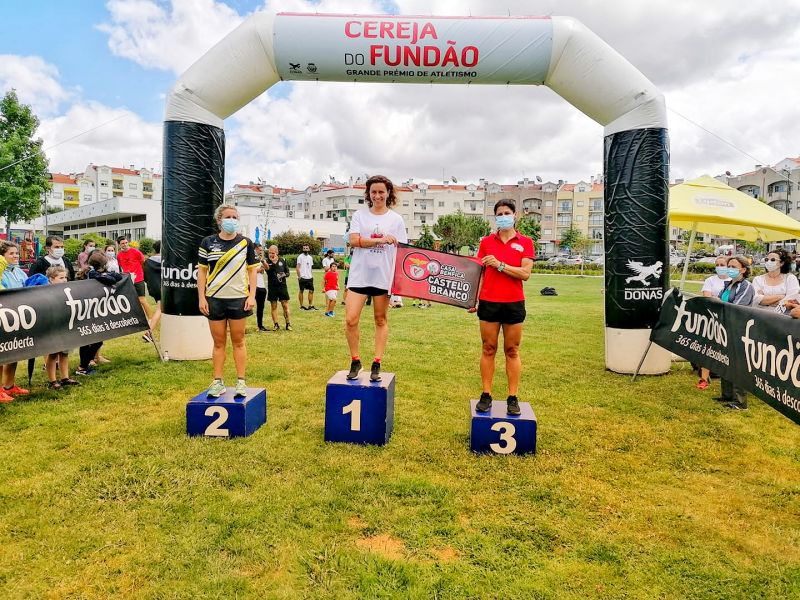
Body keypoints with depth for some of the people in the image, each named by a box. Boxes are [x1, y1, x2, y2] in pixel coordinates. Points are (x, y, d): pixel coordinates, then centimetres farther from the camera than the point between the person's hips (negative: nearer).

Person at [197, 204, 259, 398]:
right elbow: (202, 271, 4)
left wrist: (252, 295, -5)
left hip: (239, 299, 0)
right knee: (218, 342, 8)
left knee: (238, 341, 6)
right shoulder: (208, 242, 2)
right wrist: (201, 297, -2)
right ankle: (218, 382, 15)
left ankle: (241, 382, 13)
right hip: (215, 299, 1)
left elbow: (252, 270, 4)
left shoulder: (246, 243, 2)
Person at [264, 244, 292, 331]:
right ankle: (276, 325, 15)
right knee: (274, 306, 6)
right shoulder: (267, 261, -4)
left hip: (282, 286, 1)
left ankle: (288, 324, 12)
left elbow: (288, 272, 11)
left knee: (285, 306, 2)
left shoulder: (282, 261, 4)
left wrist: (284, 274, -11)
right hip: (272, 287, -1)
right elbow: (267, 267, -28)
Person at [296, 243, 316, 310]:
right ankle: (301, 306, 9)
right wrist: (299, 276, -13)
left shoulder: (310, 257, 13)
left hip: (309, 277, 6)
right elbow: (297, 267, -8)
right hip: (302, 277, -6)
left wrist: (312, 275, 9)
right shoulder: (300, 257, -5)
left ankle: (310, 305, 11)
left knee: (311, 291, 4)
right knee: (301, 291, 2)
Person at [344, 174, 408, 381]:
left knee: (380, 320, 8)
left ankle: (377, 365, 17)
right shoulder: (360, 214, 6)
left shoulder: (396, 219, 5)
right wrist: (381, 240, -16)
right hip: (359, 274, 0)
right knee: (351, 320, -6)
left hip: (384, 276, 0)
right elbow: (353, 240, -8)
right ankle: (355, 362, 12)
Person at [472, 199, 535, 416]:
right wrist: (473, 298, -3)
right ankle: (486, 395, 13)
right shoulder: (486, 242, 7)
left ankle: (513, 398, 12)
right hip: (488, 302, 1)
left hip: (514, 303, -1)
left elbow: (525, 273, -8)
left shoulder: (525, 242, 2)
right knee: (488, 349, 6)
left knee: (512, 351, 6)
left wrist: (499, 264, -16)